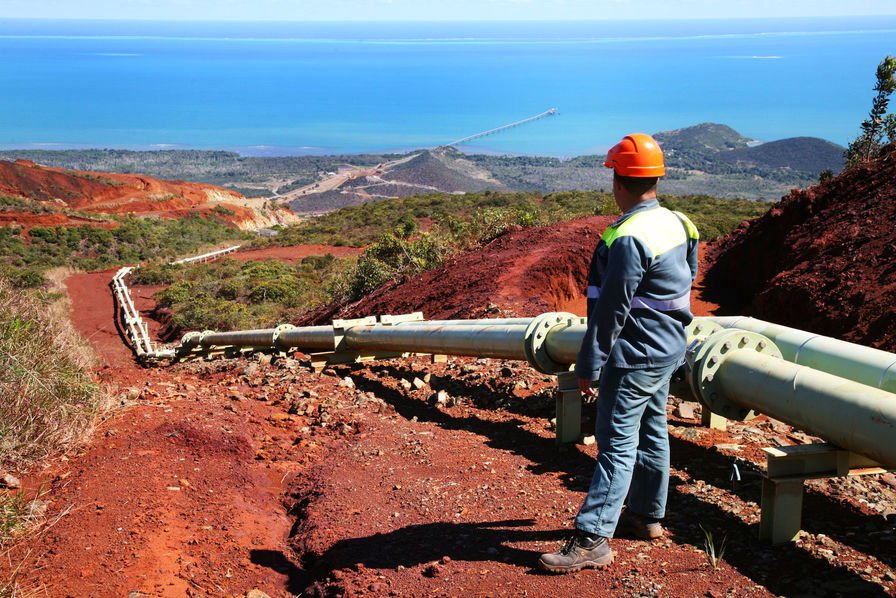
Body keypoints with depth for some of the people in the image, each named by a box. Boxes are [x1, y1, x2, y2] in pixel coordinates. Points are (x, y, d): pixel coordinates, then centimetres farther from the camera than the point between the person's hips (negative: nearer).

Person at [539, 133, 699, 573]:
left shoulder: (629, 238, -23)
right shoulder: (677, 224, 6)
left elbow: (610, 310, -22)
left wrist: (589, 366, -16)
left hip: (636, 356, -9)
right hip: (668, 351, 10)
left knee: (617, 445, -9)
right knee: (652, 434, 19)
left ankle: (592, 539, -8)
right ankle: (647, 515, 34)